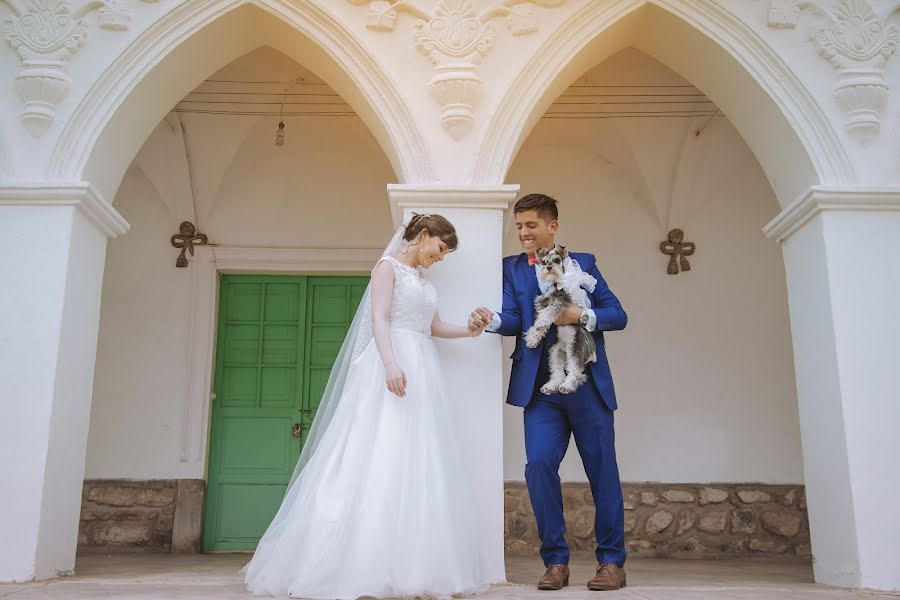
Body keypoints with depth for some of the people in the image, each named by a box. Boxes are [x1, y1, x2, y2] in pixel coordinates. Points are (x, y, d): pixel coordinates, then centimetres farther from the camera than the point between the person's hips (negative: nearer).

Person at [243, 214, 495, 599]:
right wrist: (390, 363, -26)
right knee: (378, 459, -12)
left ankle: (415, 567, 3)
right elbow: (379, 319, -12)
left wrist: (469, 331, 10)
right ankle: (354, 566, -7)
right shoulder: (388, 266, 1)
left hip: (422, 373, 8)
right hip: (391, 367, -8)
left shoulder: (424, 279, 23)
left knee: (420, 468, 2)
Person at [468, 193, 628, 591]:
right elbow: (514, 319, -3)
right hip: (540, 389, 1)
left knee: (602, 470, 4)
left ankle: (612, 561, 17)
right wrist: (491, 320, -25)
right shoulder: (512, 268, 11)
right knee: (539, 465, -8)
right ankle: (556, 561, 8)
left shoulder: (583, 262, 9)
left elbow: (618, 315, 4)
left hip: (588, 384, -1)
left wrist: (582, 315, -14)